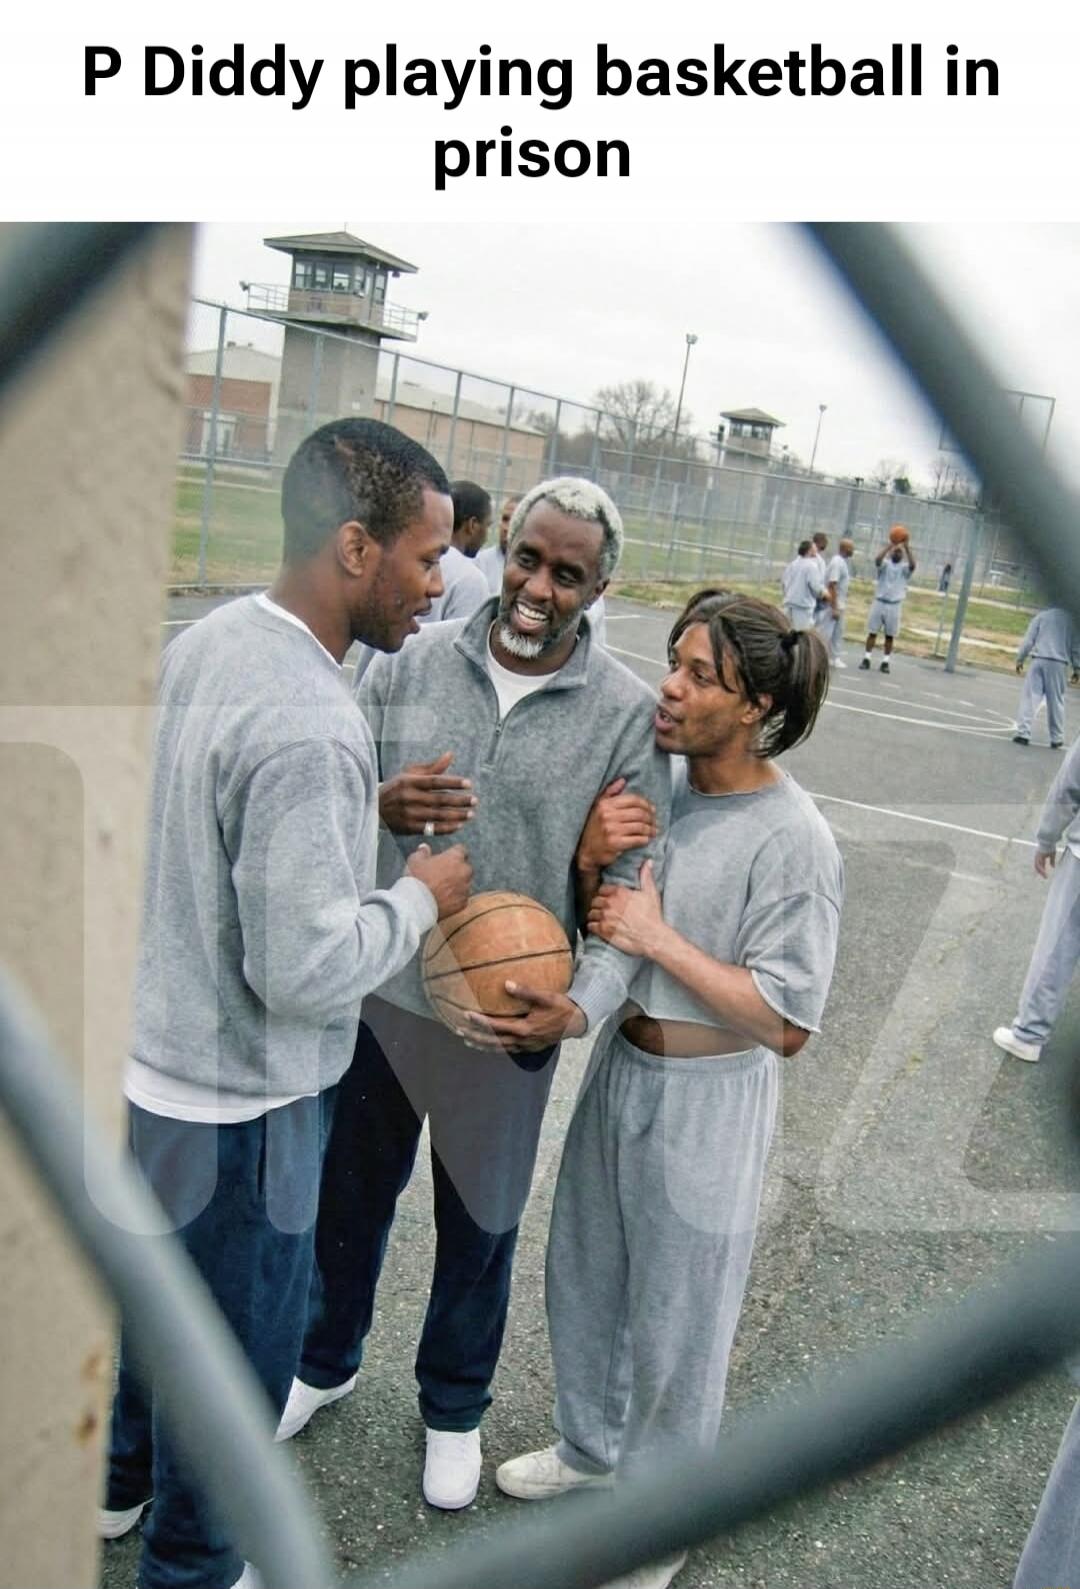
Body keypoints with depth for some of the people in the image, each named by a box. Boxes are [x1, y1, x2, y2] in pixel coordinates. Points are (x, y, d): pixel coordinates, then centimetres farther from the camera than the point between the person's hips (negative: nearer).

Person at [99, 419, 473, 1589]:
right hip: (238, 1099, -9)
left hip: (155, 1054, 9)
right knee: (238, 1347, 14)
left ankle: (124, 1479, 54)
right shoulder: (308, 727, -31)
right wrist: (419, 898, -13)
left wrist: (368, 811, 7)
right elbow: (305, 967, -29)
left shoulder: (207, 641, -2)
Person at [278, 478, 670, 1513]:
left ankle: (454, 1407, 48)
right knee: (347, 1201, 22)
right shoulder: (411, 663, -5)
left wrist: (583, 1001, -24)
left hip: (508, 1024, -1)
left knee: (478, 1229, 19)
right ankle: (325, 1364, 53)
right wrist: (381, 807, -24)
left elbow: (632, 882, -9)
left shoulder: (625, 711, -10)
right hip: (377, 995, 2)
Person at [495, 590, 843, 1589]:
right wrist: (591, 854, -17)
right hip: (620, 1066, 6)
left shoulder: (793, 839, -23)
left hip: (706, 1100, -6)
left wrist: (660, 939, -25)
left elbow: (786, 1022, -22)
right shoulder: (657, 779, -6)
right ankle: (591, 1445, 52)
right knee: (585, 1277, 24)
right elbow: (594, 912, 4)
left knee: (675, 1317, 14)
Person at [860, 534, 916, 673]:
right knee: (872, 632, 1)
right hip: (879, 602, 0)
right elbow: (877, 560, -21)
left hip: (895, 605, 0)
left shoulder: (905, 567, 2)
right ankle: (867, 659, 6)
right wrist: (888, 546, -33)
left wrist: (907, 548, -30)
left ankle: (886, 661, 9)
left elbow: (913, 565, -21)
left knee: (890, 635, 4)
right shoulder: (885, 563, 2)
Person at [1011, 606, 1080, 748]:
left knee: (1030, 696, -1)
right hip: (1058, 663, 2)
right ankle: (1056, 739, 10)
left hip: (1039, 660, -1)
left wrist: (1020, 659, 6)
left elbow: (1028, 640, 2)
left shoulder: (1042, 615, 8)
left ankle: (1023, 732, -10)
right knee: (1056, 701, 8)